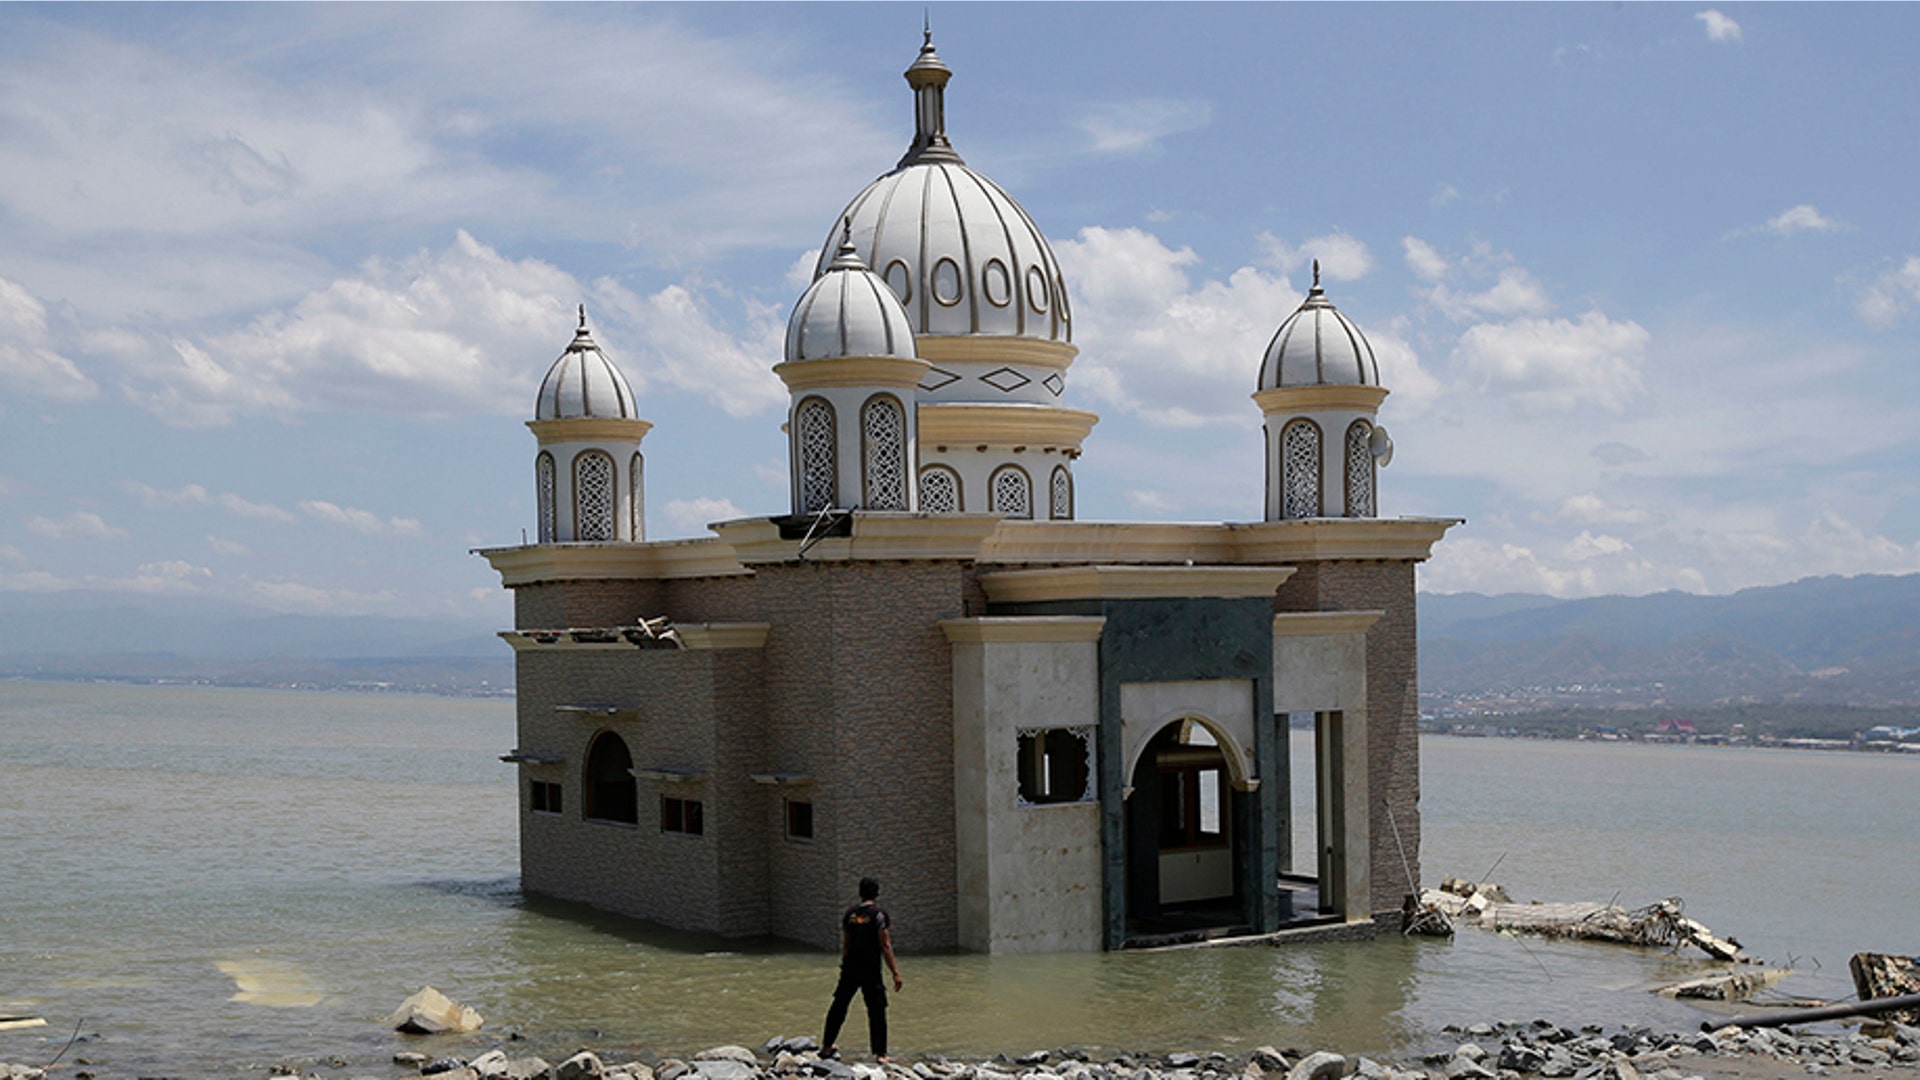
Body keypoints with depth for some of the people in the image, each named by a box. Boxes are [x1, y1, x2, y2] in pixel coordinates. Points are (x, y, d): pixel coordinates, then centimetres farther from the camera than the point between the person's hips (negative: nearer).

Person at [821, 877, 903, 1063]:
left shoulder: (849, 914, 8)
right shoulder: (878, 915, -9)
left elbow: (845, 944, 13)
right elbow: (885, 946, -12)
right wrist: (895, 973, -10)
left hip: (849, 969, 5)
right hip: (871, 970, -5)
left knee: (839, 1006, 17)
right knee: (877, 1011, 0)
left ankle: (827, 1046, 27)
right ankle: (880, 1053, -3)